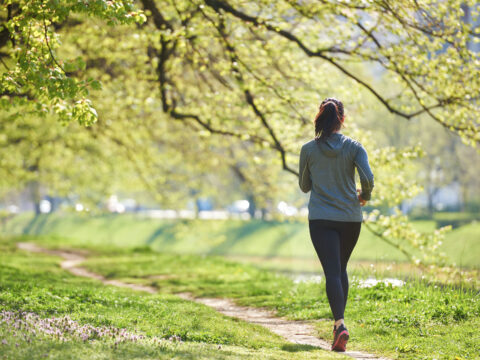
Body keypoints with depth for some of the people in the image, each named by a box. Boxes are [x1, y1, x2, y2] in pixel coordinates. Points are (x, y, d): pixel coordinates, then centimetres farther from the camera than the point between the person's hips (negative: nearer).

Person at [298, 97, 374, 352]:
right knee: (341, 269, 21)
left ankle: (340, 324, -26)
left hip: (321, 219, -1)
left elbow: (304, 186, 7)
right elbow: (368, 177, -13)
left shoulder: (309, 149, -2)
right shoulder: (354, 147, -3)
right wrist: (365, 195, 7)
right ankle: (339, 320, 26)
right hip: (350, 217, 2)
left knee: (332, 272, -7)